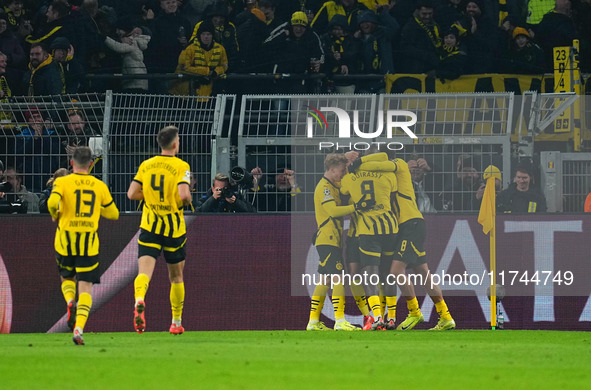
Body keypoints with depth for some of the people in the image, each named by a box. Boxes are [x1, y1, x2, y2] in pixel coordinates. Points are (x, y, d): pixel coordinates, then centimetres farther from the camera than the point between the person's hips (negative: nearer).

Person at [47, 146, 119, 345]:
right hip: (89, 242, 0)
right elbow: (113, 214, 12)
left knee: (67, 278, 23)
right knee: (85, 288, 0)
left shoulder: (62, 182, -3)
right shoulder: (100, 186, 4)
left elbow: (52, 202, -20)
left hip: (65, 241, 0)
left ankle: (70, 302, -9)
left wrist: (55, 215, 2)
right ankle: (79, 329, -17)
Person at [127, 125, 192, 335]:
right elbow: (184, 194, -21)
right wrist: (186, 200, 2)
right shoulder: (181, 166, -8)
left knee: (144, 271, -11)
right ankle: (176, 322, 24)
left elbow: (132, 193, 2)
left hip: (149, 226, 1)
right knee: (176, 277, 16)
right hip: (174, 228, -1)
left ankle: (139, 301, -43)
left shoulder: (146, 165, 4)